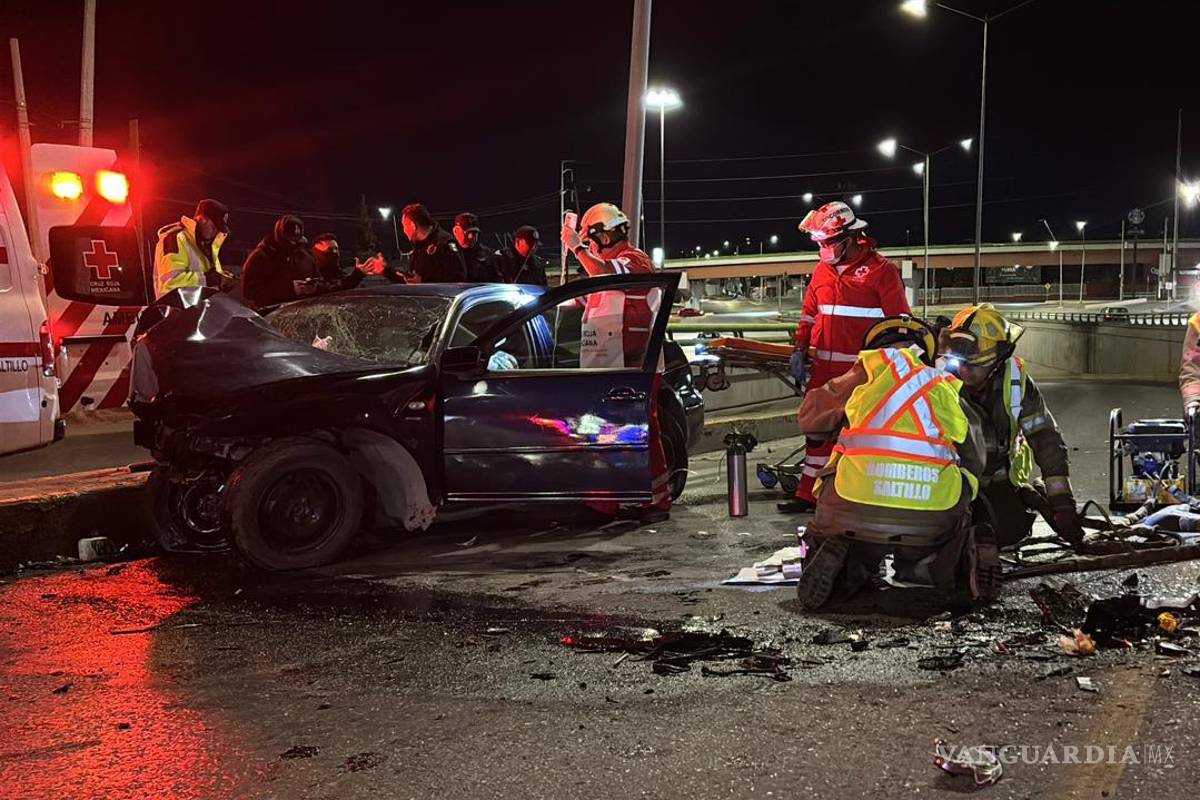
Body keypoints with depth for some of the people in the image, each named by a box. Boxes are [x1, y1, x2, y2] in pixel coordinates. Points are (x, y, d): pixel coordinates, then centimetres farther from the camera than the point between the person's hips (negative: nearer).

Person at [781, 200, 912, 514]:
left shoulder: (881, 270, -9)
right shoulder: (823, 270, 11)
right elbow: (809, 313, 18)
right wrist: (800, 350, 11)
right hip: (825, 367, 6)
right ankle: (808, 494, 19)